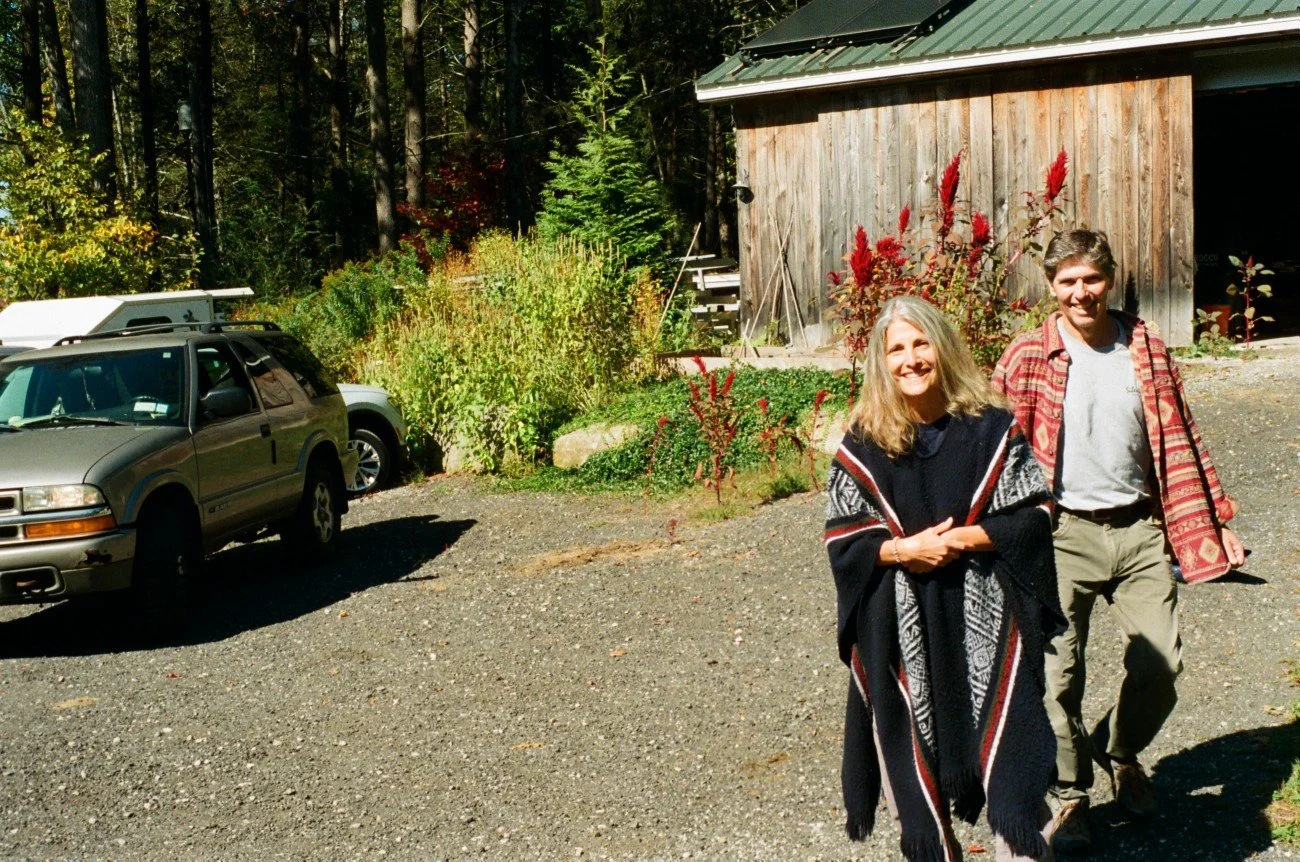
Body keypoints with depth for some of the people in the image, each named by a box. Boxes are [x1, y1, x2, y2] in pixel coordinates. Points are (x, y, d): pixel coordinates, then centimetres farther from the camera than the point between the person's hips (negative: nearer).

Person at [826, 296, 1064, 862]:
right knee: (915, 750, 9)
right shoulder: (863, 443, 0)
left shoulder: (991, 430, -1)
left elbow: (1033, 513, -2)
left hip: (983, 618, -1)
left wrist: (961, 540, -14)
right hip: (900, 627, 1)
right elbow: (840, 535, 1)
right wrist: (902, 549, -15)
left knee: (1004, 746, -1)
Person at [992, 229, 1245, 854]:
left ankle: (1121, 752, 30)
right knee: (1059, 671, -2)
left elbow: (1180, 443, 11)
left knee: (1161, 663, 0)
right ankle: (1069, 792, 18)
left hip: (1138, 528, 3)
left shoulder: (1147, 351, 6)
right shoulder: (1027, 358, -3)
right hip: (1064, 533, -2)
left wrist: (1215, 522, 11)